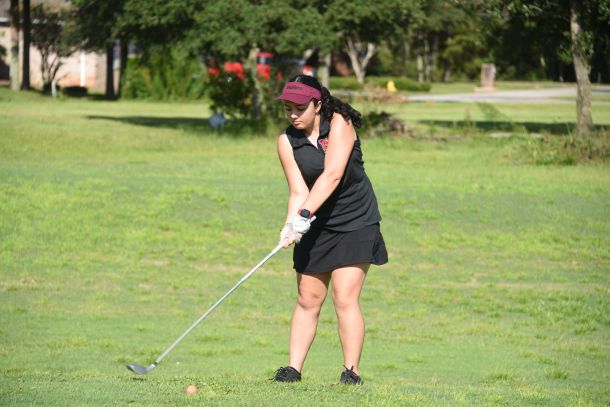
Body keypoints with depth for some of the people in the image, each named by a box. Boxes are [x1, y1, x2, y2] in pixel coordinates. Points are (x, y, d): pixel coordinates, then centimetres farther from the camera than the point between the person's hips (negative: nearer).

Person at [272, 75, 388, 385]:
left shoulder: (339, 123, -15)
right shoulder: (287, 141, -5)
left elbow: (332, 175, -25)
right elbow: (298, 191, -13)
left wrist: (304, 214, -34)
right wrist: (291, 225, -32)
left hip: (355, 222, -4)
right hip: (317, 226, 4)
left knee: (345, 299, -11)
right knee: (308, 299, 4)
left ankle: (351, 370, -8)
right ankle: (293, 368, 6)